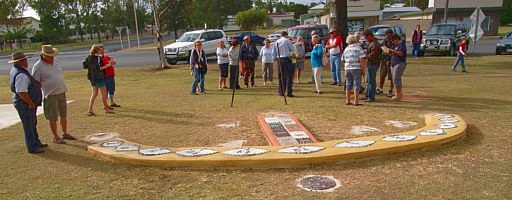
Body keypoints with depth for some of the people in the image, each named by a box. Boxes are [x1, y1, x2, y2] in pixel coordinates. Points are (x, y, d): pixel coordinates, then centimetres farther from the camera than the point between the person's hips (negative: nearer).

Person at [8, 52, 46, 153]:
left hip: (27, 104, 10)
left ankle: (36, 143, 33)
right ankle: (32, 148, 10)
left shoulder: (15, 70, 9)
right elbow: (21, 92, -30)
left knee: (33, 124, 20)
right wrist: (31, 103, -20)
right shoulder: (21, 75, -25)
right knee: (29, 126, 0)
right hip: (25, 104, -10)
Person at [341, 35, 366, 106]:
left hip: (347, 68, 5)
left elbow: (342, 60, 15)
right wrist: (363, 70, -8)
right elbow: (362, 60, -12)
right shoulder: (359, 48, -4)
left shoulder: (346, 49, 12)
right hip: (356, 68, -5)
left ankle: (347, 101, 14)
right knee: (356, 85, 0)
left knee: (348, 85, 11)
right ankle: (356, 101, 0)